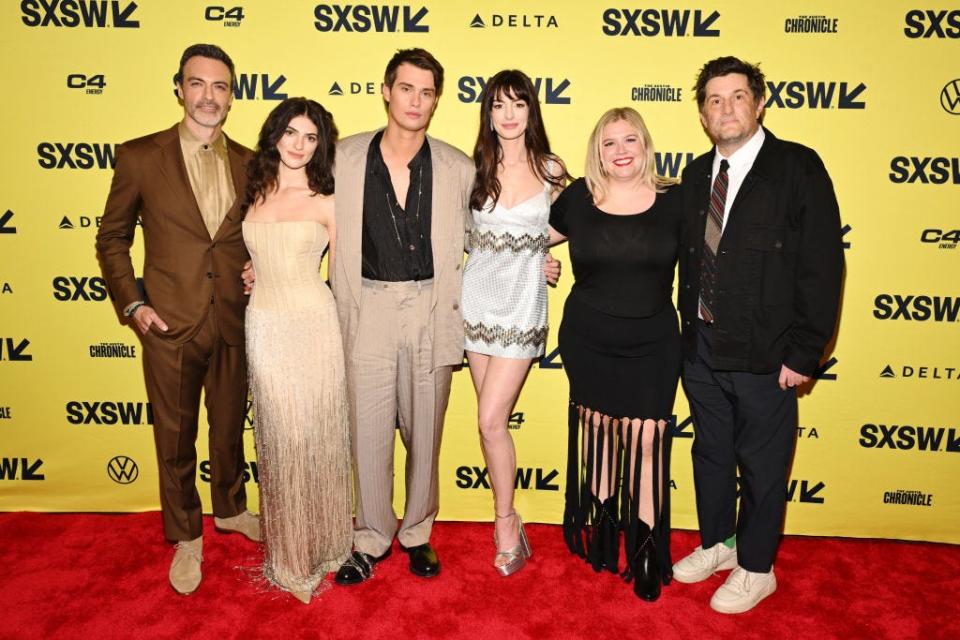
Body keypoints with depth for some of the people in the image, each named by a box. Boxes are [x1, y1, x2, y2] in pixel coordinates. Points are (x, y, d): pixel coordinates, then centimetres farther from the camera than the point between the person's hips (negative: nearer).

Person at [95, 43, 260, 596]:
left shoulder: (249, 164, 3)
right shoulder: (140, 156, -4)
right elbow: (112, 238, 3)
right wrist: (132, 303, -6)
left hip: (233, 326, 2)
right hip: (170, 326, -2)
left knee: (230, 428, 18)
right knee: (175, 439, 12)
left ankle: (231, 509, 42)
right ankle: (187, 537, 31)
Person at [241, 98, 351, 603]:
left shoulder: (327, 203, -1)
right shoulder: (253, 194, 8)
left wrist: (349, 336, 1)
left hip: (314, 328, -2)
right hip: (263, 328, 3)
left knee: (316, 437, 6)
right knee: (278, 438, 9)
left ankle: (320, 545, 28)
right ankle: (288, 553, 27)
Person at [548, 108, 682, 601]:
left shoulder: (673, 200, -2)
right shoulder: (578, 197, -1)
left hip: (652, 344, -1)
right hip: (588, 339, 1)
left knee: (644, 439, -2)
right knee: (598, 428, 14)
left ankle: (646, 549, 15)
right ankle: (601, 529, 34)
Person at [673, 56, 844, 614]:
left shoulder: (798, 167, -9)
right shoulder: (697, 174, 8)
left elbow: (823, 265, -12)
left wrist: (803, 354, -14)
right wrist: (690, 328, 6)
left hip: (763, 355, -5)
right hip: (701, 348, 6)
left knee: (762, 465, 10)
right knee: (710, 453, 20)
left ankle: (756, 569, 31)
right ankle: (717, 543, 42)